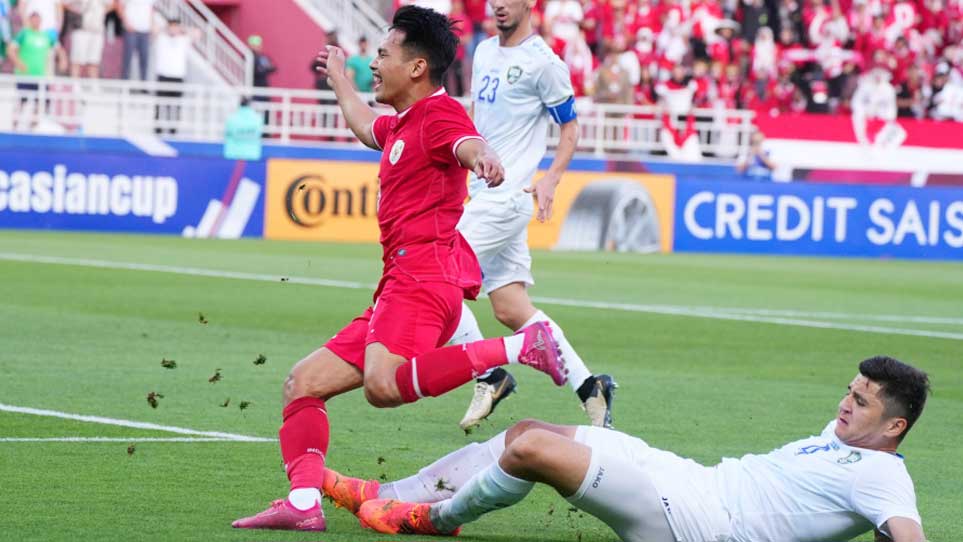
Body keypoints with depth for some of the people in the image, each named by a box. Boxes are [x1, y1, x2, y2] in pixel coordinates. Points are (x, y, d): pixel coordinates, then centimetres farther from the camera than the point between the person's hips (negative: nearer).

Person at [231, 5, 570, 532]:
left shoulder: (438, 112, -4)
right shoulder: (400, 125, 27)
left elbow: (467, 142, -28)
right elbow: (365, 125, 52)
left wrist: (481, 156, -52)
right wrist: (338, 78, 66)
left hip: (425, 269, -11)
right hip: (401, 282, 11)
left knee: (383, 383, -36)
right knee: (303, 383, 11)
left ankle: (522, 346, -30)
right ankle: (304, 502, 4)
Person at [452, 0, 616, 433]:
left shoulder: (543, 63, -9)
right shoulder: (484, 52, 15)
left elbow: (570, 128, -4)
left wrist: (551, 179, -17)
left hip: (508, 196, -8)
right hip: (483, 193, 8)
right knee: (511, 309, 4)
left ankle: (489, 377, -2)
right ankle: (589, 386, 7)